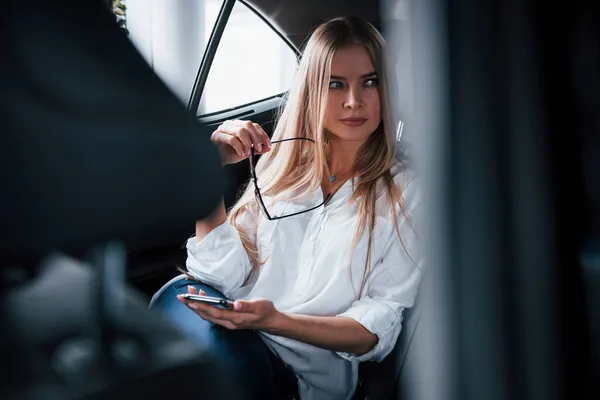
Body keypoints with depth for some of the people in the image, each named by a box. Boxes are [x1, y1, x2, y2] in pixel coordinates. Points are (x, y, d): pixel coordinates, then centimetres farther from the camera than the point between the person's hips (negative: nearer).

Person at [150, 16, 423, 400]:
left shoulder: (405, 189, 1)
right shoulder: (282, 164, 12)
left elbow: (379, 328, -4)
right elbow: (226, 278, 3)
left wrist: (275, 321, -19)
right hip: (239, 338, 3)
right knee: (181, 293, -30)